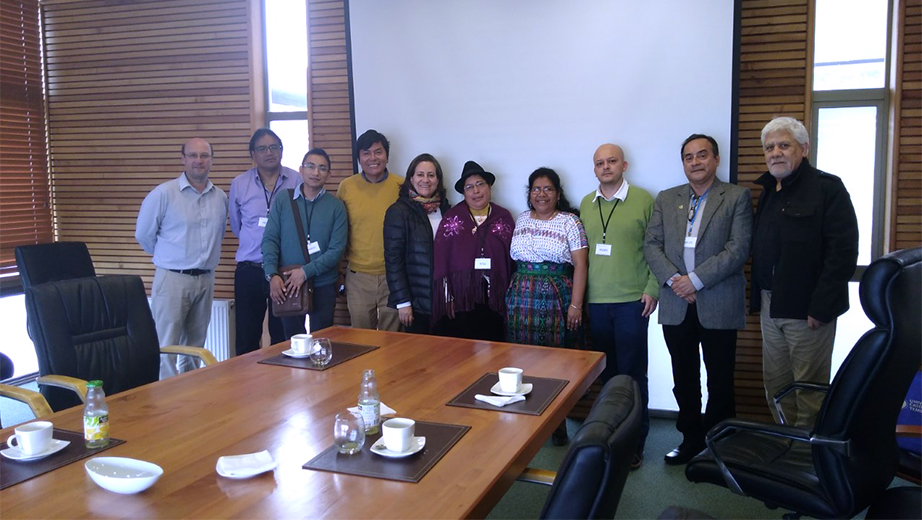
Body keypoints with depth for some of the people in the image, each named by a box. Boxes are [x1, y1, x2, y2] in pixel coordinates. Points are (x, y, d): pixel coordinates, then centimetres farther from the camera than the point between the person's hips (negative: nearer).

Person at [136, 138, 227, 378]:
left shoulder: (220, 197, 7)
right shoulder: (163, 194, -8)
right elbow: (143, 234, 0)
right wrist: (169, 257, 9)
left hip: (206, 279, 5)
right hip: (173, 279, -5)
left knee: (196, 346, 15)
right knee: (167, 347, -3)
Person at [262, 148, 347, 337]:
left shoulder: (336, 206, -3)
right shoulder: (283, 199, 0)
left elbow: (337, 249, -9)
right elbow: (270, 239, -2)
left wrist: (306, 271, -17)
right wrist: (272, 274, -15)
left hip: (323, 286, -1)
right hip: (286, 285, 1)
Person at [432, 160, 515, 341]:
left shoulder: (504, 218, 7)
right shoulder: (452, 218, 3)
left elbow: (512, 259, 6)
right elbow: (441, 260, 1)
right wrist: (447, 297, -4)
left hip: (493, 300, 1)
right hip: (459, 299, -1)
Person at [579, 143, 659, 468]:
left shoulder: (643, 200, -2)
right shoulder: (586, 205, 10)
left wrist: (652, 289, -9)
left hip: (631, 301, -4)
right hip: (595, 301, 4)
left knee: (632, 373, 0)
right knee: (606, 372, 11)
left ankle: (635, 442, 12)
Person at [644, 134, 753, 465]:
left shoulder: (737, 197, 0)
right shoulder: (666, 199, 12)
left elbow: (738, 248, -10)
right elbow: (651, 245, 5)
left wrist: (696, 280, -15)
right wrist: (673, 279, -10)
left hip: (719, 306, -3)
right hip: (676, 305, 4)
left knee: (720, 383, 6)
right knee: (684, 381, 12)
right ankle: (691, 441, 27)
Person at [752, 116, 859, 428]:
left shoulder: (827, 188, -7)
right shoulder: (768, 192, 16)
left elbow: (843, 251, -15)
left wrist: (821, 306, -19)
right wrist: (758, 298, 9)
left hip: (806, 308, -7)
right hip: (771, 306, 7)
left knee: (809, 388, 2)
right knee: (775, 385, 13)